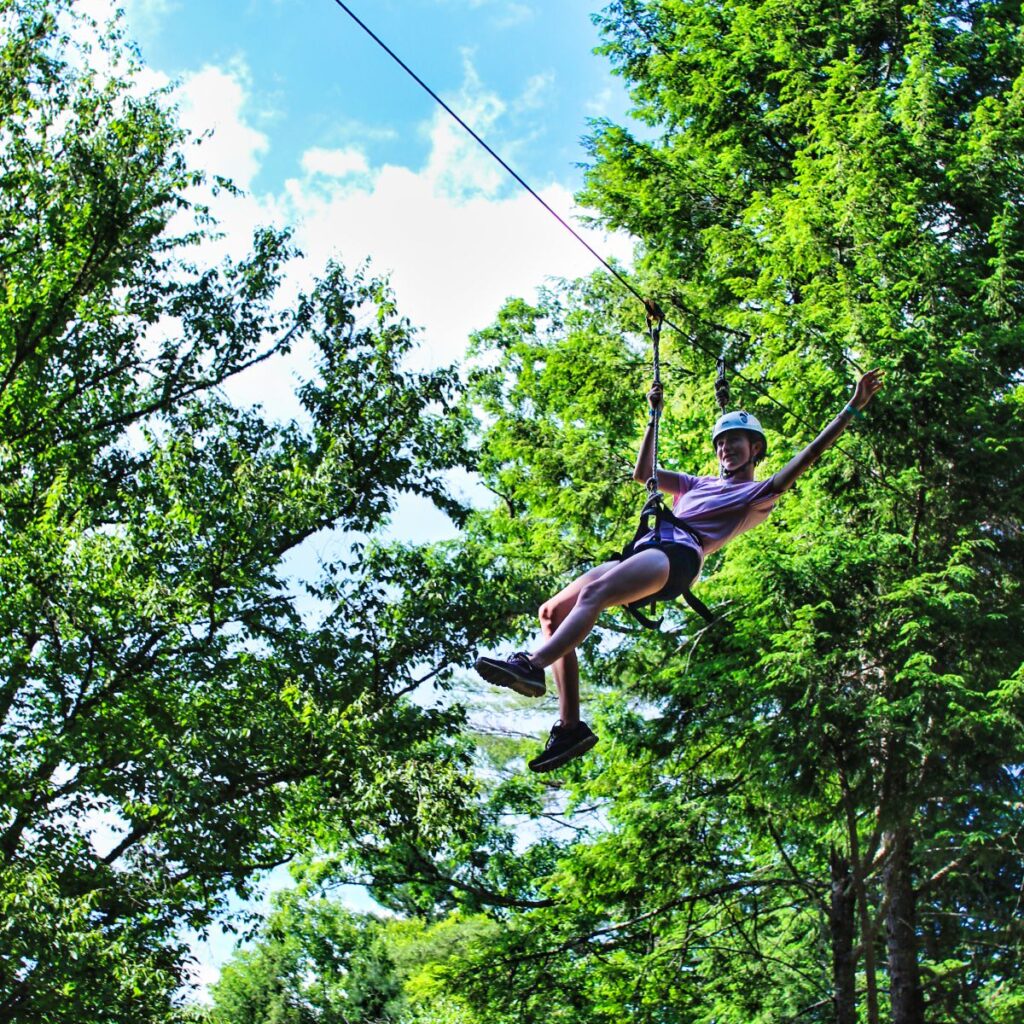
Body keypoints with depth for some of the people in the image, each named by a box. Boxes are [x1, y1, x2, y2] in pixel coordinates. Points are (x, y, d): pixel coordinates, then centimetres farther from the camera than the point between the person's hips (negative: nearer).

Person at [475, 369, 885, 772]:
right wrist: (655, 417, 40)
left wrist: (853, 408, 1)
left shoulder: (761, 493, 17)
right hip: (641, 551, 8)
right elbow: (643, 473, 43)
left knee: (591, 594, -35)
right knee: (551, 613, -9)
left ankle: (531, 665, -54)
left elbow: (804, 459, 6)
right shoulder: (698, 485, 39)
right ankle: (570, 727, -15)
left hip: (678, 554, -8)